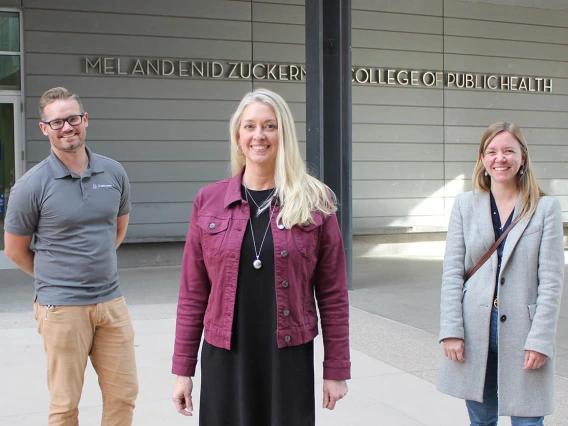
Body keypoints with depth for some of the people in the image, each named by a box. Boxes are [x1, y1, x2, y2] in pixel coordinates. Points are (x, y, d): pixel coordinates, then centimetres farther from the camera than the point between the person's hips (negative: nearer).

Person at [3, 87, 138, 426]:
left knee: (124, 396, 10)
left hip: (111, 301, 4)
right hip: (62, 308, -3)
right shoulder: (32, 185, -7)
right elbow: (15, 250, 3)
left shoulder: (114, 173, 4)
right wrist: (54, 277, 9)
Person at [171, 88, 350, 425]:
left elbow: (333, 294, -1)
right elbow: (193, 294, 4)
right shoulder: (209, 202, 2)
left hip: (290, 360, -1)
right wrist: (183, 369, 4)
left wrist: (336, 369, 0)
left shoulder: (315, 202, -2)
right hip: (224, 360, 1)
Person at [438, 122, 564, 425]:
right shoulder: (465, 205, 4)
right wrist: (451, 330, -6)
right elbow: (451, 271, 1)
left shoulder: (546, 208, -1)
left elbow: (551, 279, -4)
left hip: (522, 333, -2)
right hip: (474, 331, 2)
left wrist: (540, 339, -9)